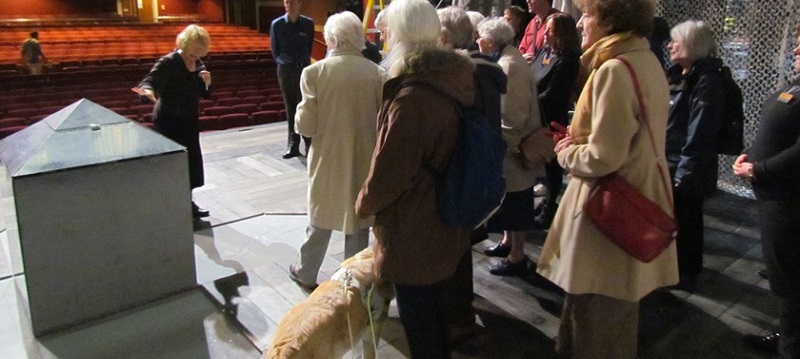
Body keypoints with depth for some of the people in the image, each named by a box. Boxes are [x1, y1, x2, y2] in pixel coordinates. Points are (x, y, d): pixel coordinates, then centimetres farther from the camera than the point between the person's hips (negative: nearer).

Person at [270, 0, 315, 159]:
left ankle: (310, 145, 1)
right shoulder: (276, 24, -1)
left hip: (303, 69, -1)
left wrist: (302, 62, 11)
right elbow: (275, 50, 9)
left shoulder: (308, 23, -1)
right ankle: (293, 145, 11)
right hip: (285, 71, 1)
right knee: (290, 109, 5)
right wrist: (282, 64, 8)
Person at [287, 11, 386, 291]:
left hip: (328, 160, 0)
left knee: (320, 219, 18)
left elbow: (306, 126, -13)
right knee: (358, 220, 15)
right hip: (364, 160, 1)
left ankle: (306, 274, 35)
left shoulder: (315, 72, -12)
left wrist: (300, 118, 9)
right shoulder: (377, 73, -9)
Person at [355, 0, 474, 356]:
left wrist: (364, 203, -3)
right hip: (440, 220, 9)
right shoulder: (451, 80, 1)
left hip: (412, 229, -9)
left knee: (417, 316, 10)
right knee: (431, 304, 27)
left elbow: (389, 173, -24)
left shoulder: (410, 97, -28)